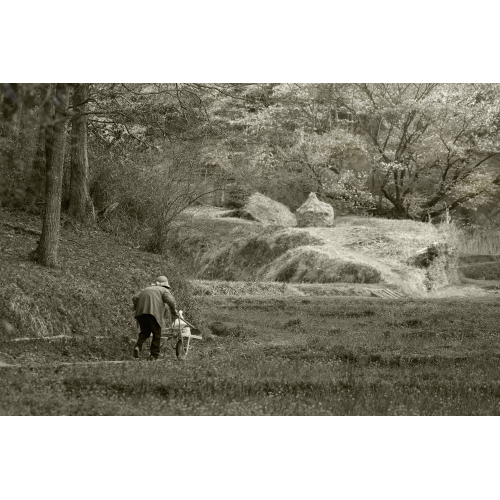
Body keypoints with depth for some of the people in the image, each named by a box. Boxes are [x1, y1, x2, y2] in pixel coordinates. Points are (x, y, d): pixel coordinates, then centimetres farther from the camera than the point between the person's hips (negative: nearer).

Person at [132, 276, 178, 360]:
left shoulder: (147, 289, 31)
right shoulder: (164, 290, 15)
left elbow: (135, 298, 20)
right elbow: (171, 301, -2)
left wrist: (136, 307, 29)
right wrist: (174, 313, 6)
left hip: (141, 312, 5)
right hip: (154, 312, -5)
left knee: (144, 332, 18)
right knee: (156, 334, 6)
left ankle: (138, 346, -7)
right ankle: (154, 355, 3)